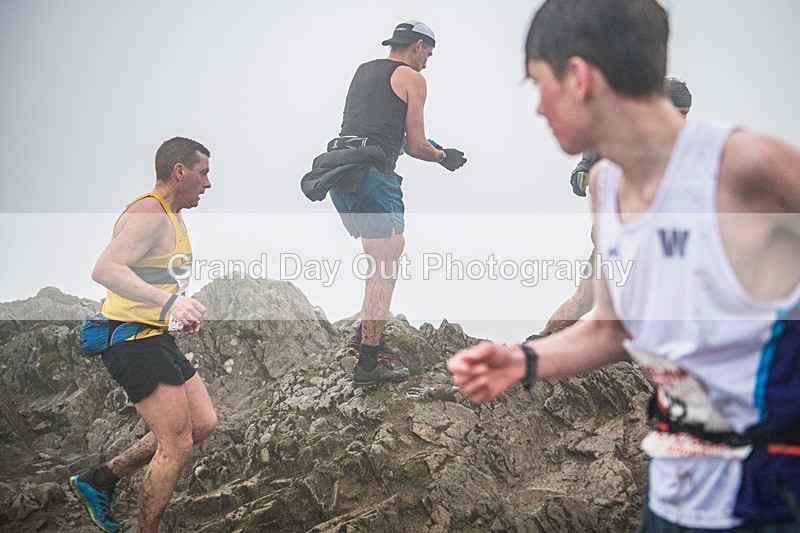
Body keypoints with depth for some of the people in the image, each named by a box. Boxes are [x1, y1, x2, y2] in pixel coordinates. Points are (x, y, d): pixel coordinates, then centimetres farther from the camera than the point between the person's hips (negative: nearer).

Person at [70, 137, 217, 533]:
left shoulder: (171, 217, 17)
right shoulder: (149, 214, -16)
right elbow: (105, 270, -31)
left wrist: (179, 313, 14)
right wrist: (169, 301, -41)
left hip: (156, 339, 10)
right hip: (134, 341, -10)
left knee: (203, 424, 12)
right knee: (177, 444, -8)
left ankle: (99, 480, 18)